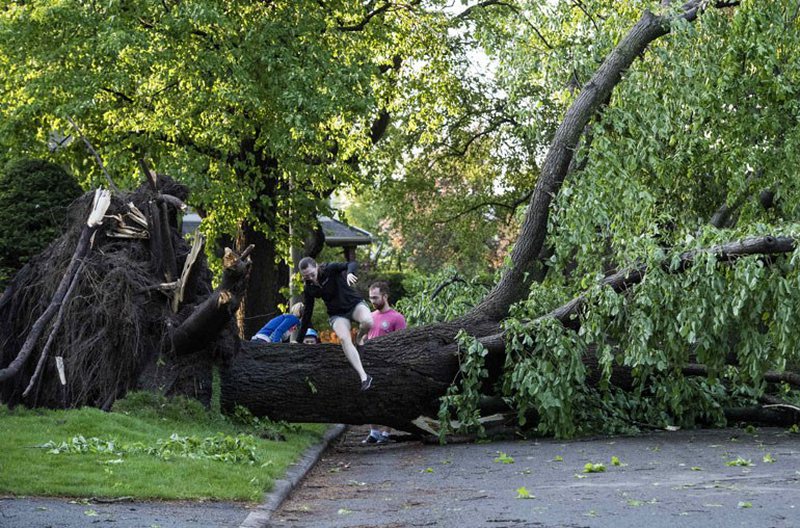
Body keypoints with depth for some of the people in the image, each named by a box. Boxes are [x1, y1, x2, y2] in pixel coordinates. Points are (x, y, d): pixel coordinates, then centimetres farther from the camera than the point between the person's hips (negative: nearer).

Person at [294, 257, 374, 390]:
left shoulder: (330, 269, -14)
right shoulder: (309, 289, -3)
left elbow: (352, 265, -28)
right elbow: (307, 314, 5)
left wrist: (349, 273, -53)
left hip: (355, 304, -2)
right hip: (337, 315, 2)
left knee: (367, 321, -36)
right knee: (344, 338, -30)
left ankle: (359, 338, 2)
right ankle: (364, 377, -37)